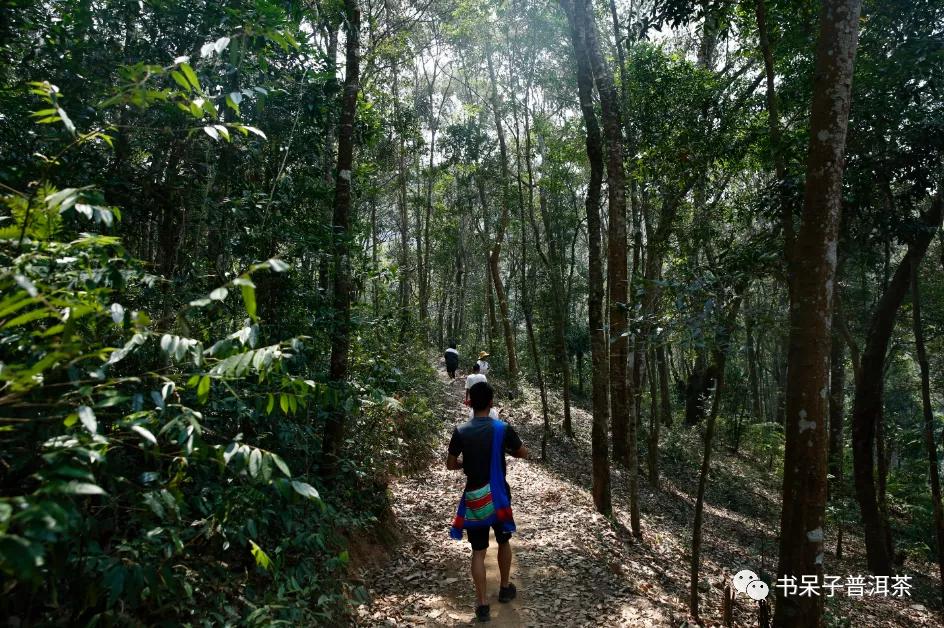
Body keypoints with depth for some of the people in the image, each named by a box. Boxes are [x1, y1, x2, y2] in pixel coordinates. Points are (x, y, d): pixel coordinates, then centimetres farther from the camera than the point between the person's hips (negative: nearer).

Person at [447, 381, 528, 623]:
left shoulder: (460, 431, -9)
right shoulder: (503, 428, -11)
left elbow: (450, 464, -1)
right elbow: (523, 453, 3)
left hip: (474, 497, 0)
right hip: (498, 495, 0)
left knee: (478, 551, 8)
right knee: (504, 541, 22)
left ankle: (482, 603, 10)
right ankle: (505, 588, 37)